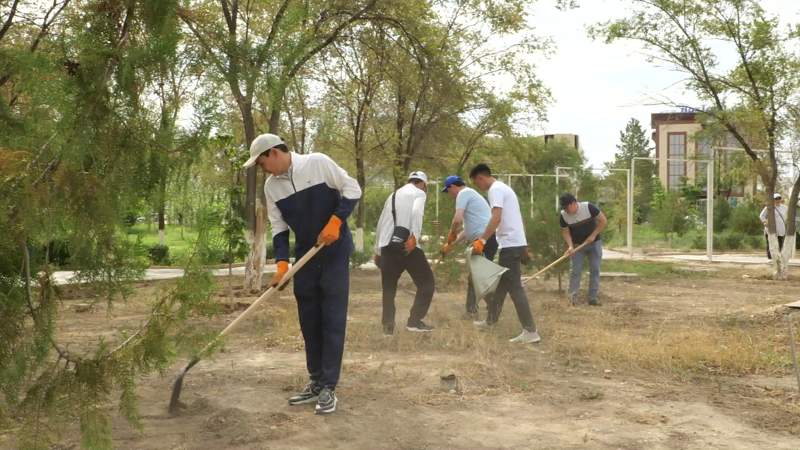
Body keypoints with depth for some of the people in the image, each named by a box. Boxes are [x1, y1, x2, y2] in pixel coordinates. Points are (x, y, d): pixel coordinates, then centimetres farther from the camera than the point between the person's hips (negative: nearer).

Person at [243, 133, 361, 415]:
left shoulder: (318, 163, -13)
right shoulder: (271, 186, 2)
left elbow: (352, 189, -8)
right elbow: (279, 228, 3)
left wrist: (335, 222, -19)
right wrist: (281, 264, -9)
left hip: (335, 252, -5)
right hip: (305, 256, 6)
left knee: (333, 319, -6)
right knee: (309, 321, 9)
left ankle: (328, 387, 0)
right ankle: (316, 382, 19)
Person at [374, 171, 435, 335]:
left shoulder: (393, 195, 25)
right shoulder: (419, 193, 7)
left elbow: (381, 223, 23)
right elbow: (416, 212, -15)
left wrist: (377, 250, 28)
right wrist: (414, 237, -24)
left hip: (387, 246, 6)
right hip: (407, 245, -6)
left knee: (389, 287, 15)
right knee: (426, 282, 8)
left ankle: (388, 326, 13)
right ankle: (414, 321, 3)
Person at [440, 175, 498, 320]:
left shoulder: (464, 193, -5)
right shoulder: (470, 194, 26)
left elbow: (458, 219, -18)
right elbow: (467, 228, 29)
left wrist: (451, 235, 0)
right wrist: (451, 245, 27)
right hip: (485, 239, 11)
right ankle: (472, 312, 24)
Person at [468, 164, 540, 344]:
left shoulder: (495, 189, -11)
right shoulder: (503, 187, 21)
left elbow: (496, 218, -24)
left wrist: (482, 240, -27)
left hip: (511, 244, -10)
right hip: (516, 243, 10)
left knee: (514, 288, -10)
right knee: (500, 284, 20)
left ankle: (530, 332, -12)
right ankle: (491, 320, 33)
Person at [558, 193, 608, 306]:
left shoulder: (588, 207, -23)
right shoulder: (563, 215, -15)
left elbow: (603, 221, -15)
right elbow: (565, 231, -4)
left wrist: (593, 235, -19)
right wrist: (570, 246, -19)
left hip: (594, 243, -1)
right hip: (577, 245, 1)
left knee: (595, 270, 0)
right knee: (575, 270, -5)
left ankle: (593, 297, 5)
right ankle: (573, 297, 1)